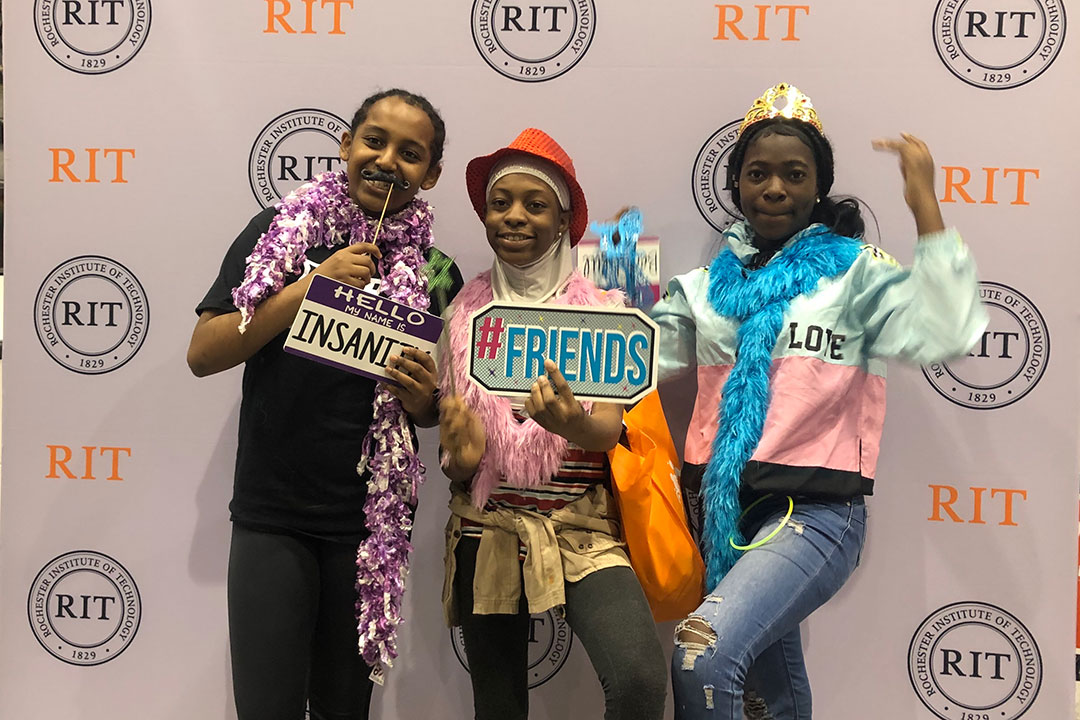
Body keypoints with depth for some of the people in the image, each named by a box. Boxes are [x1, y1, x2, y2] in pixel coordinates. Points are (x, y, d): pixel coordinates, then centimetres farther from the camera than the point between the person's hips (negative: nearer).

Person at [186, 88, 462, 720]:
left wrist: (422, 399, -9)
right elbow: (203, 354, -7)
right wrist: (311, 286, -15)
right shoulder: (280, 231, 0)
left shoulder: (436, 274, 4)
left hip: (371, 523, 2)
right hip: (272, 517, -2)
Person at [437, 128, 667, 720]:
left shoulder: (600, 309, 1)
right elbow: (450, 434, 11)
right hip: (487, 532, 2)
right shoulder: (464, 311, 5)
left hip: (582, 530, -2)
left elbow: (610, 428, -9)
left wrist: (571, 422, -32)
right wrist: (460, 458, -12)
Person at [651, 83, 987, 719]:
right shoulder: (708, 281, 13)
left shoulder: (855, 271, 0)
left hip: (815, 510, -5)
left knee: (703, 657, -29)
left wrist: (925, 203, -14)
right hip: (725, 511, 5)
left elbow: (947, 333, -15)